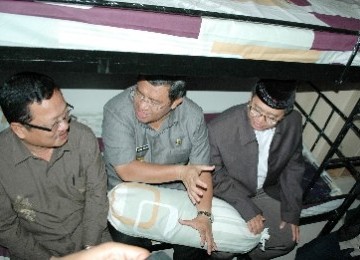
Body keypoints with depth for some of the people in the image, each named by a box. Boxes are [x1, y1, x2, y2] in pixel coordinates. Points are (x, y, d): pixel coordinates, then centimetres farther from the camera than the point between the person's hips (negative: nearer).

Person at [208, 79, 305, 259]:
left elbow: (293, 167, -3)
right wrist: (247, 210, -20)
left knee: (287, 239, 1)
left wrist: (291, 212, 0)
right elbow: (215, 177, -18)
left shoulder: (293, 122, -19)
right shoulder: (219, 128, -34)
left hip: (267, 191, 4)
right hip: (227, 195, -4)